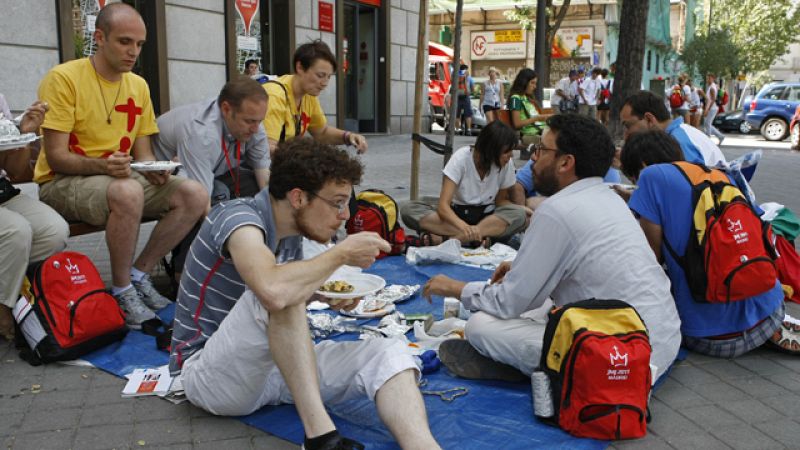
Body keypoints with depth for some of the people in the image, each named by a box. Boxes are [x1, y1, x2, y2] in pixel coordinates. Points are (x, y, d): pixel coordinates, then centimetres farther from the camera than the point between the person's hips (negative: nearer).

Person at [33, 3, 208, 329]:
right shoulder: (64, 78, -11)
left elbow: (142, 152, 10)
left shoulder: (139, 86, 8)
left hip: (120, 177, 6)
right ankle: (122, 291, -17)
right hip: (62, 181, -6)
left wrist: (154, 169, -13)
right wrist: (103, 165, -33)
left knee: (195, 195, -15)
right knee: (128, 192, -39)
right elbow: (56, 157, -15)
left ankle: (139, 274, -3)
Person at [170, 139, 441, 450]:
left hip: (270, 364, 7)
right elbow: (273, 290, -41)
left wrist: (323, 295, -2)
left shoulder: (291, 237, 3)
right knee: (281, 292, -36)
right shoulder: (238, 217, -21)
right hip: (208, 374, -7)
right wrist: (342, 253, -25)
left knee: (388, 353, -15)